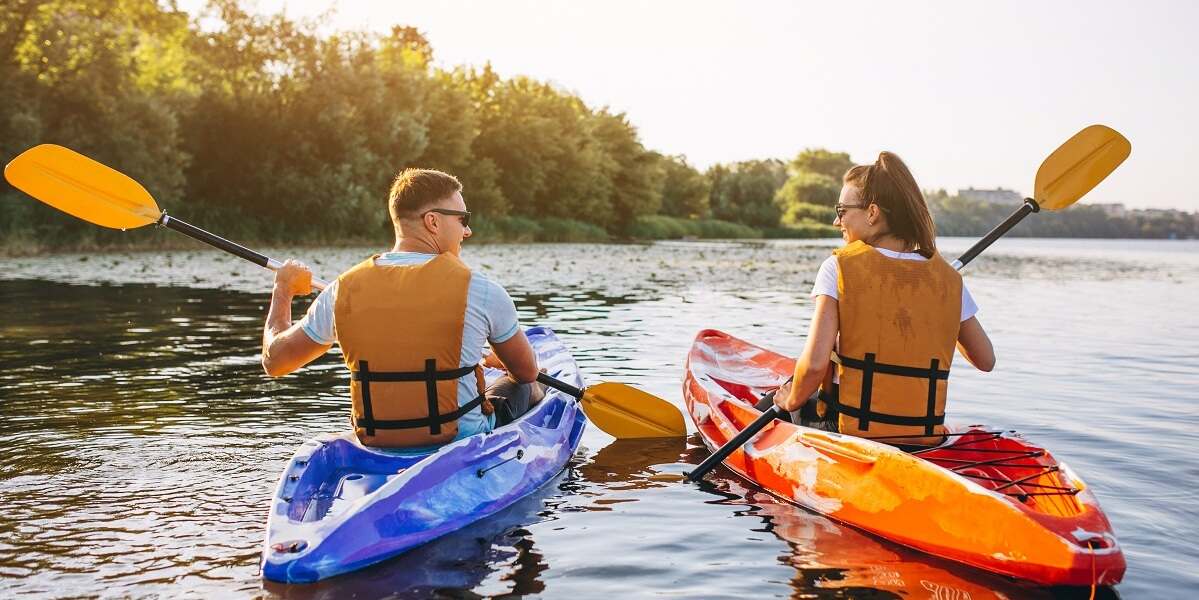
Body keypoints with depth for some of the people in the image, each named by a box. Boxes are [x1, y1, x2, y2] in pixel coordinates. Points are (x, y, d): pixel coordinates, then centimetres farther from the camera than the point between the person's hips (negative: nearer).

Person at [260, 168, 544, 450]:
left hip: (375, 443, 4)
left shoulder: (343, 290, -7)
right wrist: (500, 361, 26)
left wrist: (283, 289, 24)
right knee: (528, 388, 27)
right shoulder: (478, 289, -15)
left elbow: (274, 361, 7)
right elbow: (527, 372, 0)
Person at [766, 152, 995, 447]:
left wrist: (793, 401, 1)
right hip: (926, 439, 5)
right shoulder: (948, 278, 1)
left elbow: (815, 362, -19)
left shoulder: (839, 267, -10)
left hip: (848, 433, -4)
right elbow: (986, 361, 11)